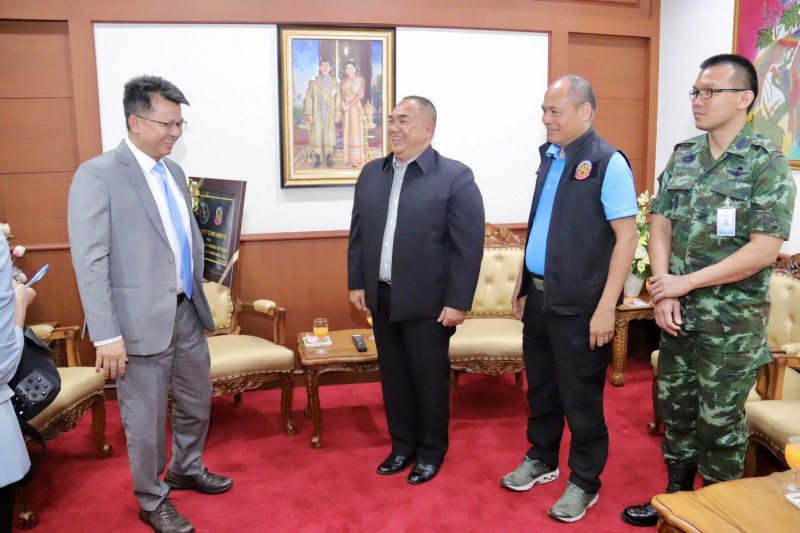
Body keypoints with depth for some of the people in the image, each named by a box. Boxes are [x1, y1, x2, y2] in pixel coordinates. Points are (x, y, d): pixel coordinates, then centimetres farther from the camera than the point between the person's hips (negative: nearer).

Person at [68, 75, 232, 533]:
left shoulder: (174, 171, 9)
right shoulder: (97, 174, -13)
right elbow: (90, 262, -17)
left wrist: (198, 293, 13)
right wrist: (107, 334, -19)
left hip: (187, 312, 7)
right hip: (141, 321, -7)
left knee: (197, 404, 21)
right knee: (146, 421, 10)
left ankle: (186, 470, 45)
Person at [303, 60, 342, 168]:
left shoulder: (334, 82, 7)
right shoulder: (313, 81, 4)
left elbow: (338, 99, 5)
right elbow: (309, 98, 0)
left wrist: (338, 114, -1)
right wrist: (308, 114, -7)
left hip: (330, 113, 1)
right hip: (317, 113, -1)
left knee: (329, 135, 1)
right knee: (316, 135, -1)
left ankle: (328, 158, 9)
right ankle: (318, 159, 4)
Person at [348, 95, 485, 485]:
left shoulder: (455, 177, -10)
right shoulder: (371, 173, 8)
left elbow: (469, 246, -12)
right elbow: (358, 233, 13)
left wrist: (458, 302, -14)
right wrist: (356, 283, 9)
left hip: (427, 302, -5)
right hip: (382, 298, 6)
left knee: (429, 379, 9)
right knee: (393, 376, 15)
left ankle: (432, 450, 28)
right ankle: (402, 444, 33)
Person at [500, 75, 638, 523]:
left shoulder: (608, 162, -13)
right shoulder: (550, 157, 9)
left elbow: (627, 236, -16)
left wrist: (606, 307, -19)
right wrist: (524, 283, 15)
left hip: (579, 304, -7)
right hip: (539, 296, 7)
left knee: (580, 397, 7)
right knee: (541, 386, 19)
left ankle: (585, 482, 26)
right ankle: (542, 460, 39)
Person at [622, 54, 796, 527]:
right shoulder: (682, 156, 6)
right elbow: (661, 226, 4)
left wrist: (686, 283, -16)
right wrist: (664, 293, -8)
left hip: (732, 321, -5)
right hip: (678, 313, 5)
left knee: (719, 420, 8)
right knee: (674, 407, 16)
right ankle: (676, 494, 35)